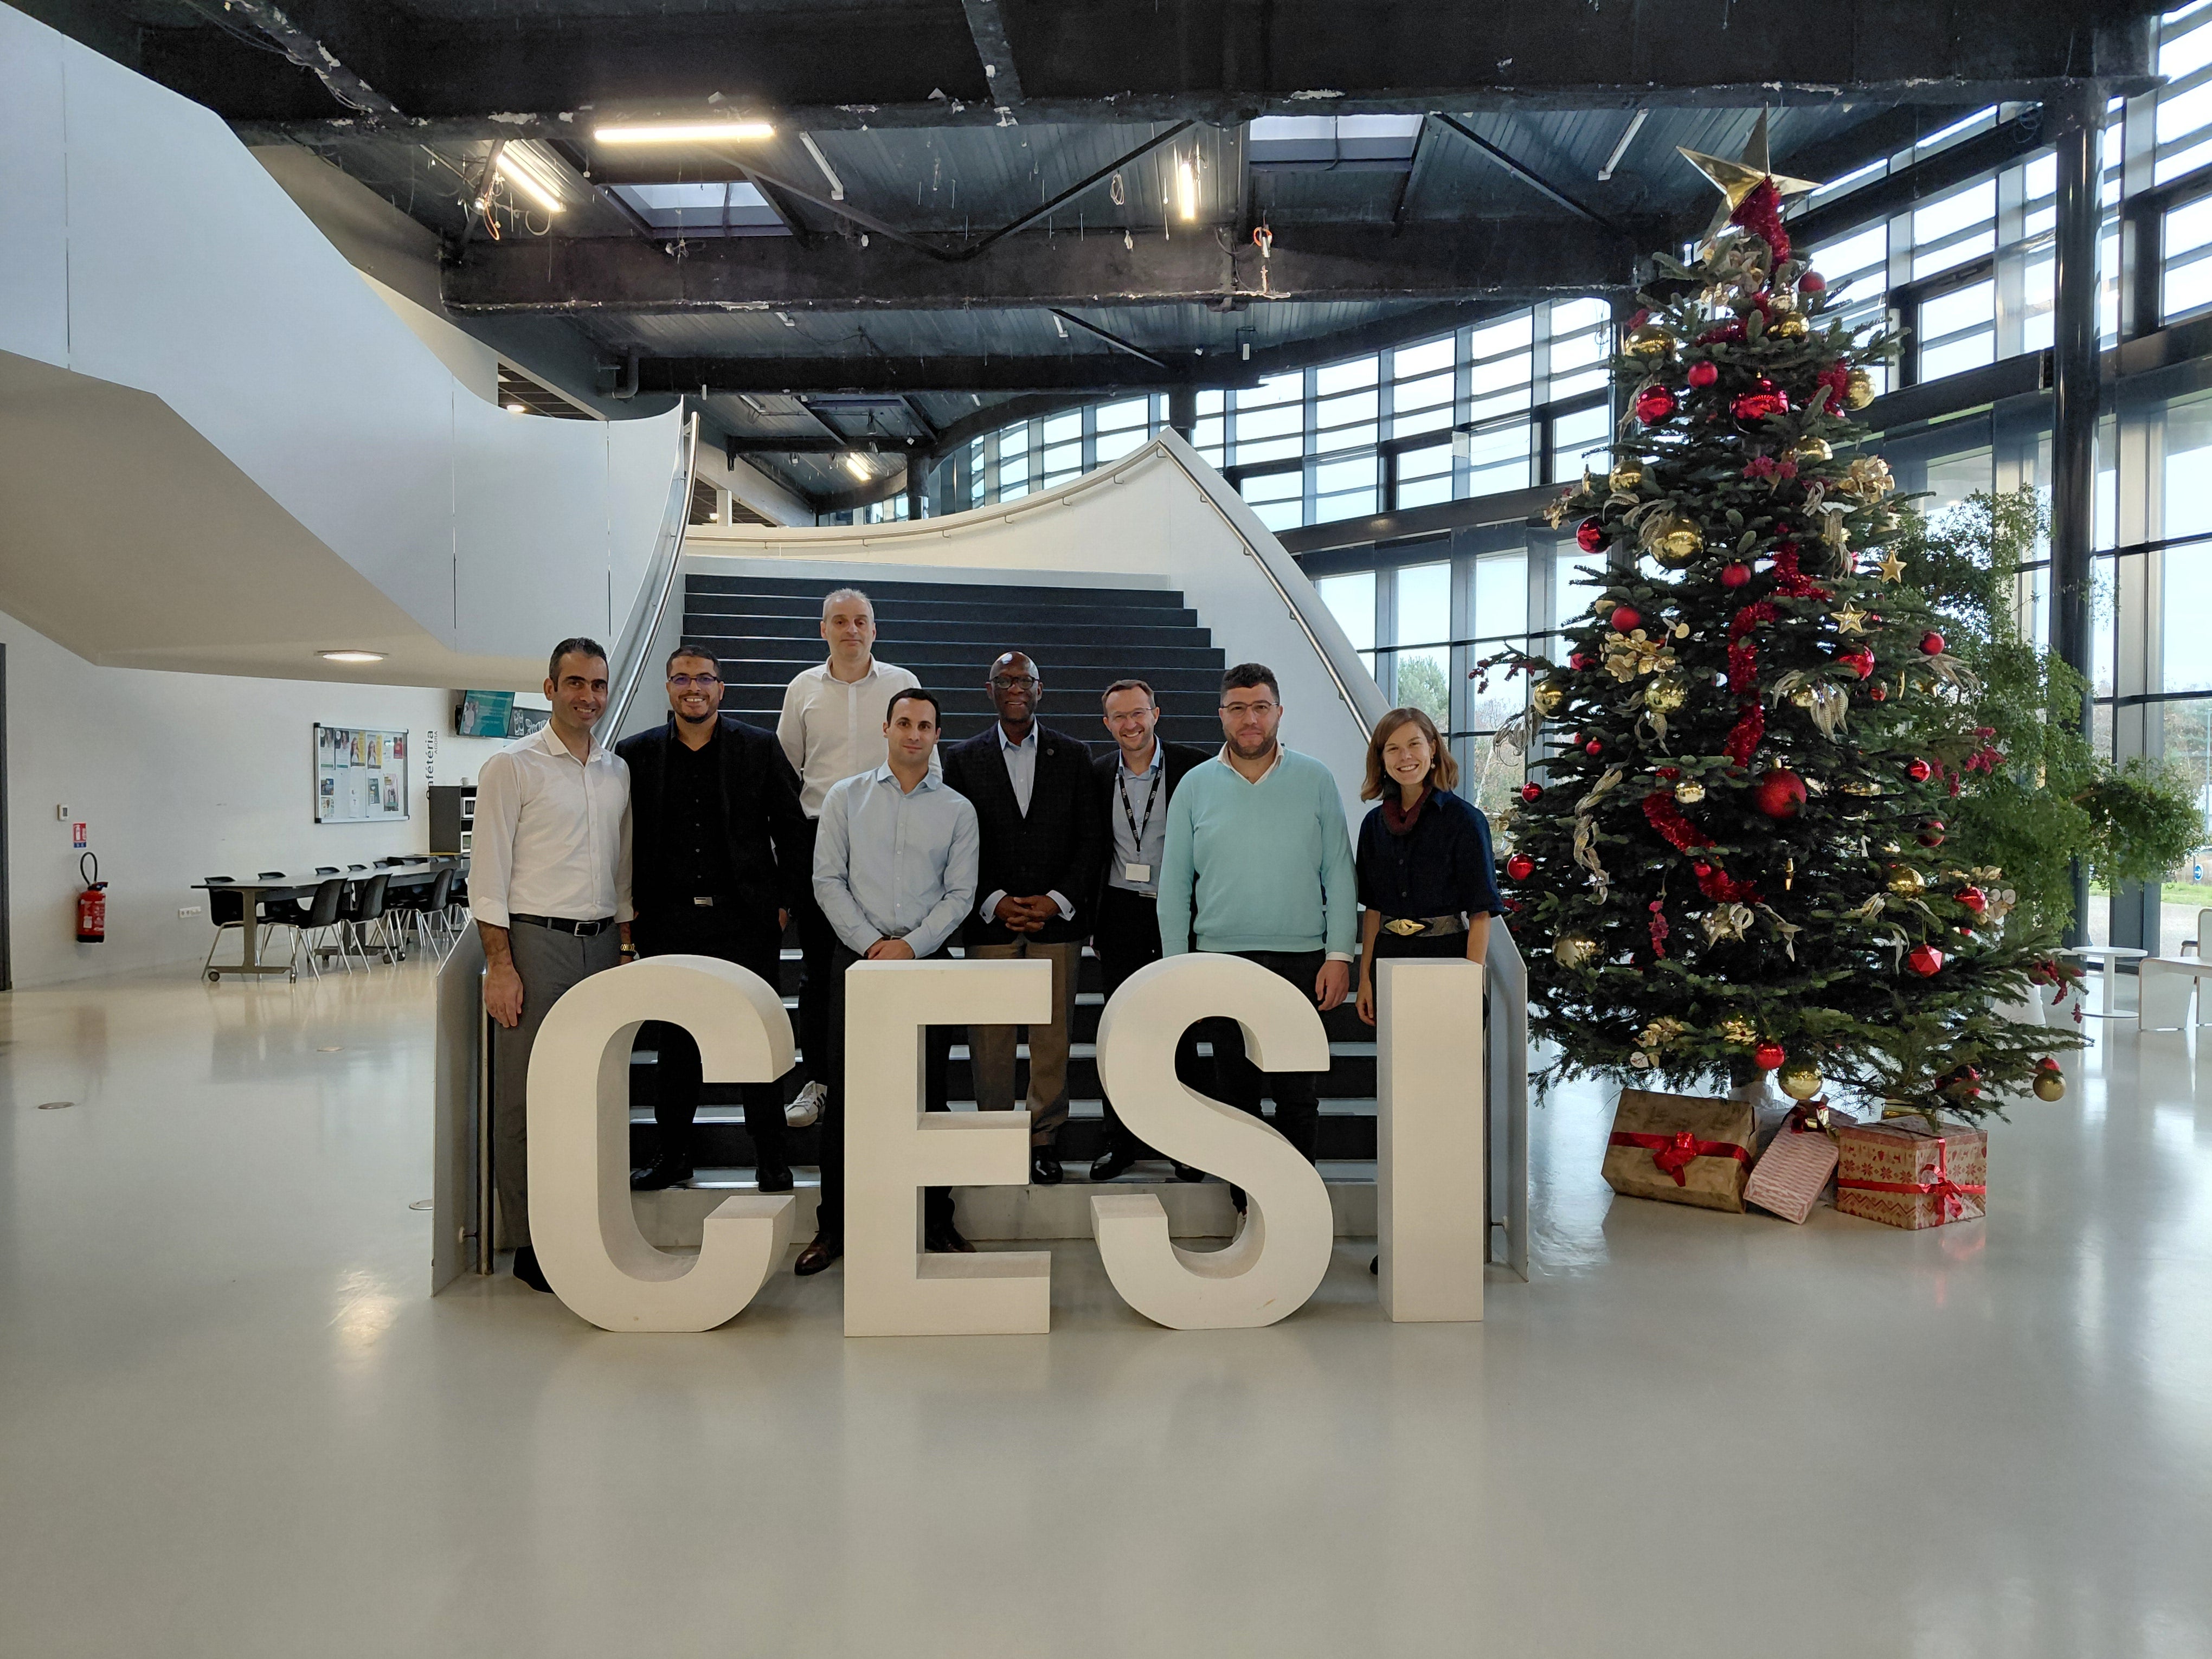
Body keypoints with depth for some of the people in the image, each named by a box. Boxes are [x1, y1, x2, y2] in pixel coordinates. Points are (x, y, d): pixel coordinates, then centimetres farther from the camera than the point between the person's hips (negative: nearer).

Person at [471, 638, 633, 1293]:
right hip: (536, 942, -5)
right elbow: (488, 873, -7)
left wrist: (626, 946, 14)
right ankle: (528, 1243, 9)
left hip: (601, 944, 5)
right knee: (527, 1097, 0)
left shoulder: (618, 771, 13)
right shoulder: (512, 767, -3)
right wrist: (500, 964, -13)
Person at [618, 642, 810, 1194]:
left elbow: (794, 827, 6)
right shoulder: (635, 753, 6)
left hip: (746, 920, -1)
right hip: (669, 922, 1)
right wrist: (627, 915, 3)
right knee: (673, 1041, 9)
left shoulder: (761, 748, 3)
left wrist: (785, 902, 1)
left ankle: (771, 1158, 13)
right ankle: (672, 1156, 22)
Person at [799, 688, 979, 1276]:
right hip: (858, 956, 0)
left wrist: (911, 945, -9)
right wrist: (870, 941, -8)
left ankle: (936, 1222, 14)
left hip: (927, 959, 0)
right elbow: (828, 880, 2)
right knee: (845, 1091, 1)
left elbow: (960, 893, 3)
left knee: (929, 1093, 4)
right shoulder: (845, 798, 7)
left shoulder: (957, 809, 8)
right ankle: (833, 1226, 11)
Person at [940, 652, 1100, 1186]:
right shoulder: (963, 758, 8)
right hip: (989, 918, 0)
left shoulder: (1073, 755, 9)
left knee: (1053, 1032, 1)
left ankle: (1044, 1140, 12)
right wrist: (996, 902, -8)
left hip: (1057, 917, 0)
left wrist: (1056, 900, -6)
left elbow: (1089, 838, 5)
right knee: (989, 1035, 0)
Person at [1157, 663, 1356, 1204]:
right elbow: (1173, 884, 7)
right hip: (1220, 960, 1)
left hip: (1300, 961, -1)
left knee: (1297, 1093, 0)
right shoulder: (1196, 786, 5)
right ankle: (1247, 1210, 19)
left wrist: (1339, 955, -4)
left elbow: (1339, 875, 4)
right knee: (1236, 1090, 8)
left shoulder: (1315, 780, 4)